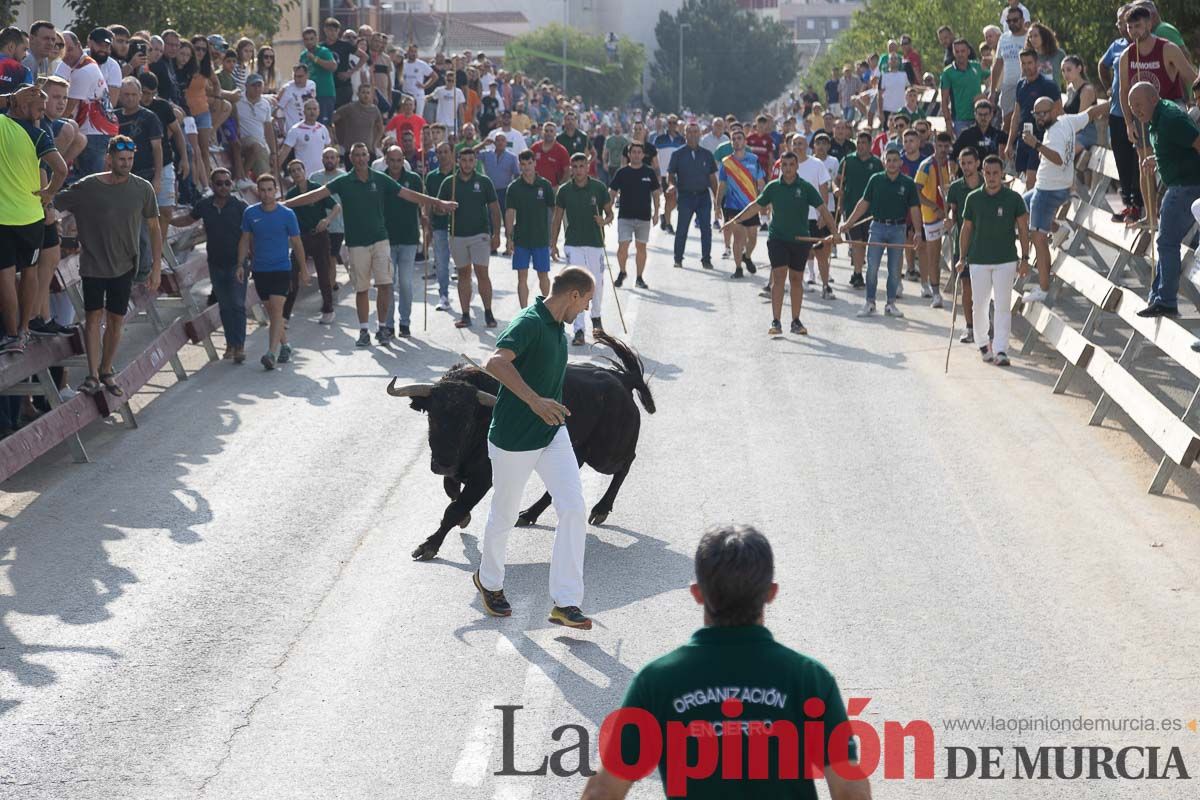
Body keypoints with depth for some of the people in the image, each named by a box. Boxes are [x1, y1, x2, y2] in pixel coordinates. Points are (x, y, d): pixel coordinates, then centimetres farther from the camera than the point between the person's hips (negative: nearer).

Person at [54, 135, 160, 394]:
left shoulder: (142, 189, -5)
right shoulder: (87, 187, -10)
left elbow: (154, 229, 2)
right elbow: (52, 205, -1)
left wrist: (156, 268, 0)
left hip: (123, 266, 2)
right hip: (92, 264, -2)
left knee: (116, 320, 7)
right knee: (93, 316, -3)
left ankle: (106, 372, 21)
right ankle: (92, 375, 0)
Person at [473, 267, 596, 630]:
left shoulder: (556, 326, 7)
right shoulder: (529, 322, -21)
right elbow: (496, 363, -38)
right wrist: (535, 401, -44)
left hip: (552, 434, 8)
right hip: (513, 437, -8)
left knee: (573, 509, -6)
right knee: (505, 515, 12)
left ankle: (565, 603, -3)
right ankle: (488, 580, 39)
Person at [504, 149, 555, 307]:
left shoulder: (545, 185, -1)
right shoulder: (514, 187, -1)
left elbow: (554, 209, 3)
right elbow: (509, 213, -3)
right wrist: (508, 238, -9)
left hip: (541, 238, 0)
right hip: (521, 239, 0)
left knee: (543, 276, 10)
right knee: (522, 277, -1)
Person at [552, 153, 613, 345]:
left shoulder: (599, 188, -2)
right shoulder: (564, 190, 1)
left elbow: (610, 213, 4)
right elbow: (557, 218, 8)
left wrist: (605, 220, -18)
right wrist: (553, 243, 5)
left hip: (596, 243, 0)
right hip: (574, 244, 0)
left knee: (597, 283, 8)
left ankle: (596, 317, 37)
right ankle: (579, 330, -6)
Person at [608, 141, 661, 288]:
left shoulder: (649, 173, 3)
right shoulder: (622, 172, 1)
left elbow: (656, 193, 10)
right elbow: (612, 192, 6)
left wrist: (656, 213, 5)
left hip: (644, 216, 1)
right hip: (625, 216, -1)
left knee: (641, 247, 7)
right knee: (623, 246, -9)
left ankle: (639, 278, 17)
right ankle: (622, 273, 14)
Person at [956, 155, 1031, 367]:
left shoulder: (1013, 198, -2)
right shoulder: (973, 198, 3)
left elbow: (1023, 228, 3)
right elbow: (966, 229, 10)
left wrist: (1025, 258, -1)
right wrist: (962, 258, 7)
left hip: (1006, 260, -2)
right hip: (978, 260, 2)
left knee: (1003, 306, -5)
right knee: (979, 305, 7)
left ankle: (1000, 350, -4)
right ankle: (983, 344, 27)